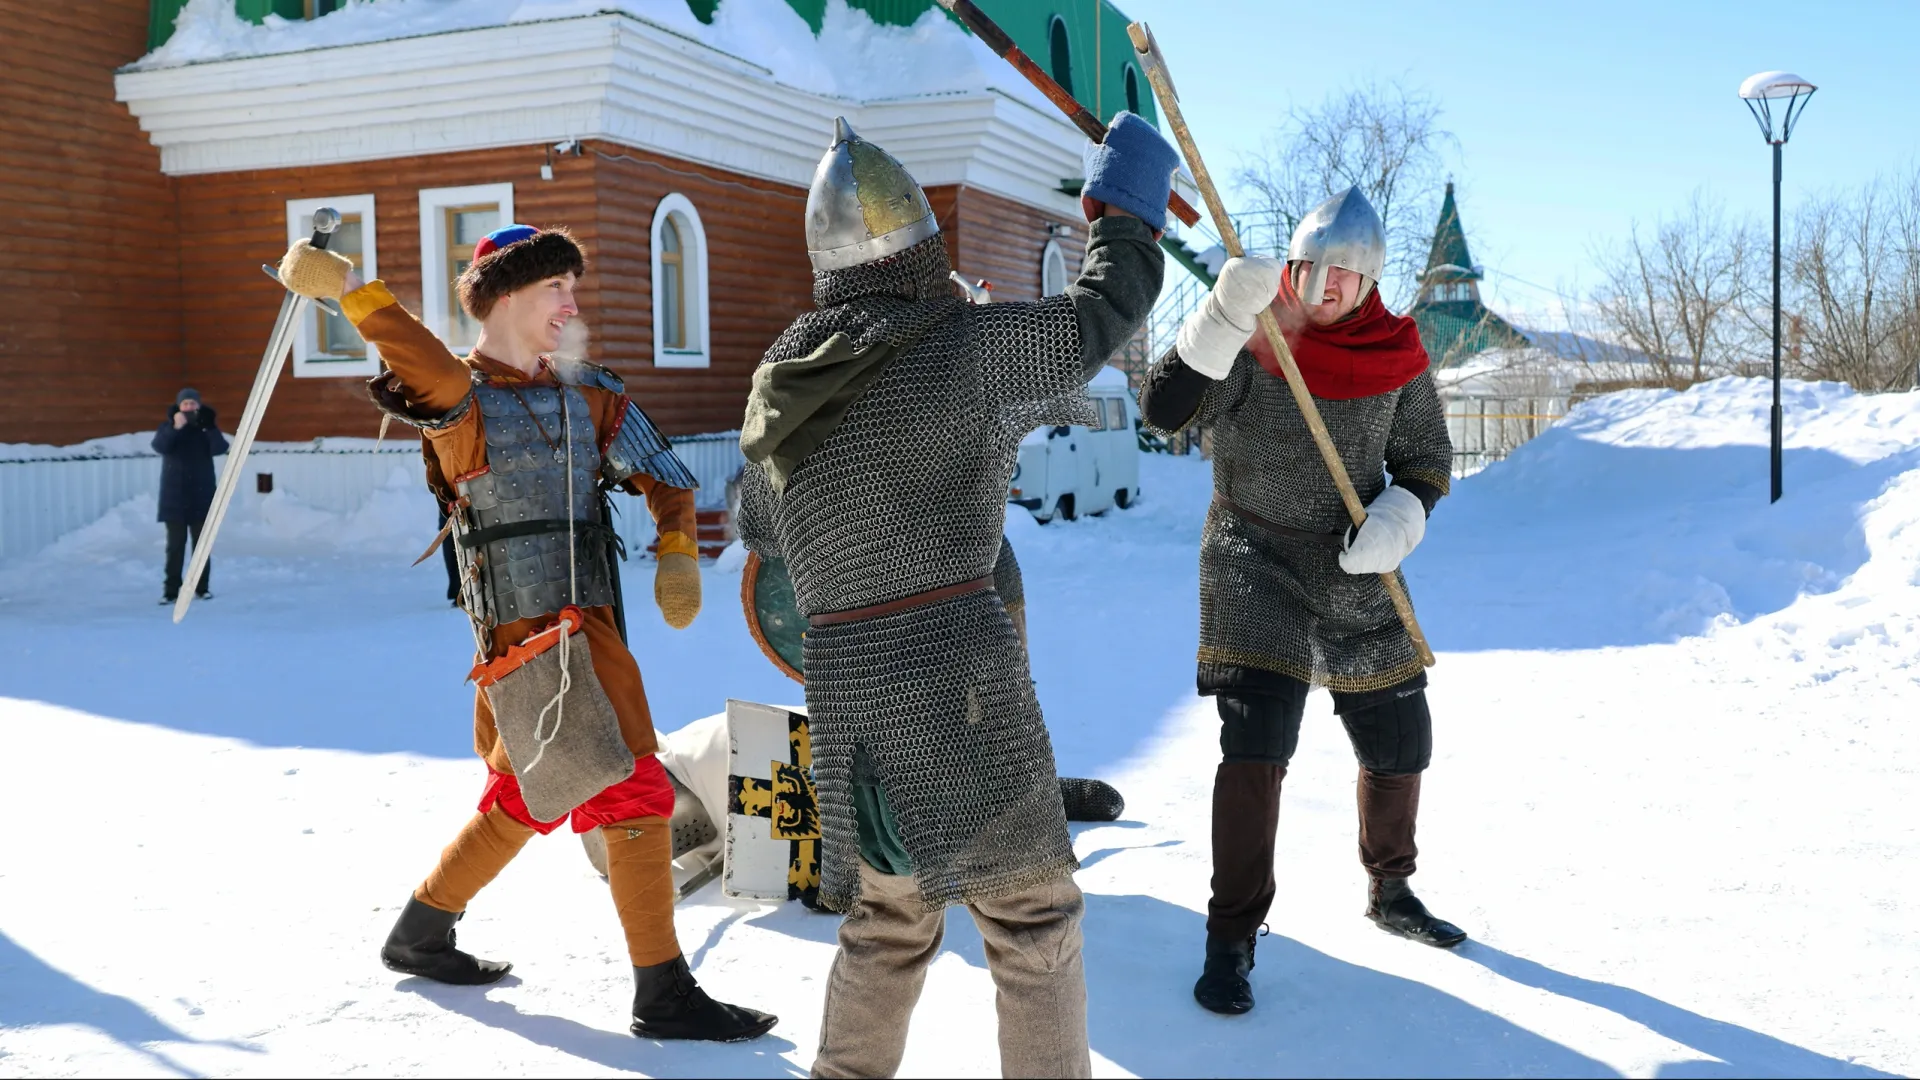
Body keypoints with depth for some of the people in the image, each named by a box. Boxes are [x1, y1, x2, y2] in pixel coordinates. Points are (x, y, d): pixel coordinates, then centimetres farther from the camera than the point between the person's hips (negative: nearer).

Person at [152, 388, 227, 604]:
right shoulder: (168, 426, 1)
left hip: (201, 495, 1)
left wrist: (211, 427, -30)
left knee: (201, 543, 6)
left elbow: (219, 449, -15)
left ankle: (202, 587, 13)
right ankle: (171, 590, 1)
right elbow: (159, 447, -19)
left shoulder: (205, 427, 2)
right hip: (174, 496, -1)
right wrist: (175, 428, -34)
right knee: (175, 544, -1)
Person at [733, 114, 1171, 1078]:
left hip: (839, 678, 6)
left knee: (886, 917, 23)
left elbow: (757, 527, 23)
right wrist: (1130, 200, 21)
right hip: (958, 663, -6)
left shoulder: (778, 389, 10)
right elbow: (1103, 312, 4)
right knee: (1031, 916, 9)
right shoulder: (966, 345, -7)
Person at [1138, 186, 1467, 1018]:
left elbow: (1426, 460, 8)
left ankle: (1390, 891, 41)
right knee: (1255, 747, -15)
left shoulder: (1396, 357, -1)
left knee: (1399, 746, 14)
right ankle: (1231, 938, 0)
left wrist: (1397, 520, -13)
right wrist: (1222, 321, -37)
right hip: (1256, 569, -4)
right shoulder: (1252, 340, -11)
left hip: (1357, 577, 4)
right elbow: (1165, 409, -24)